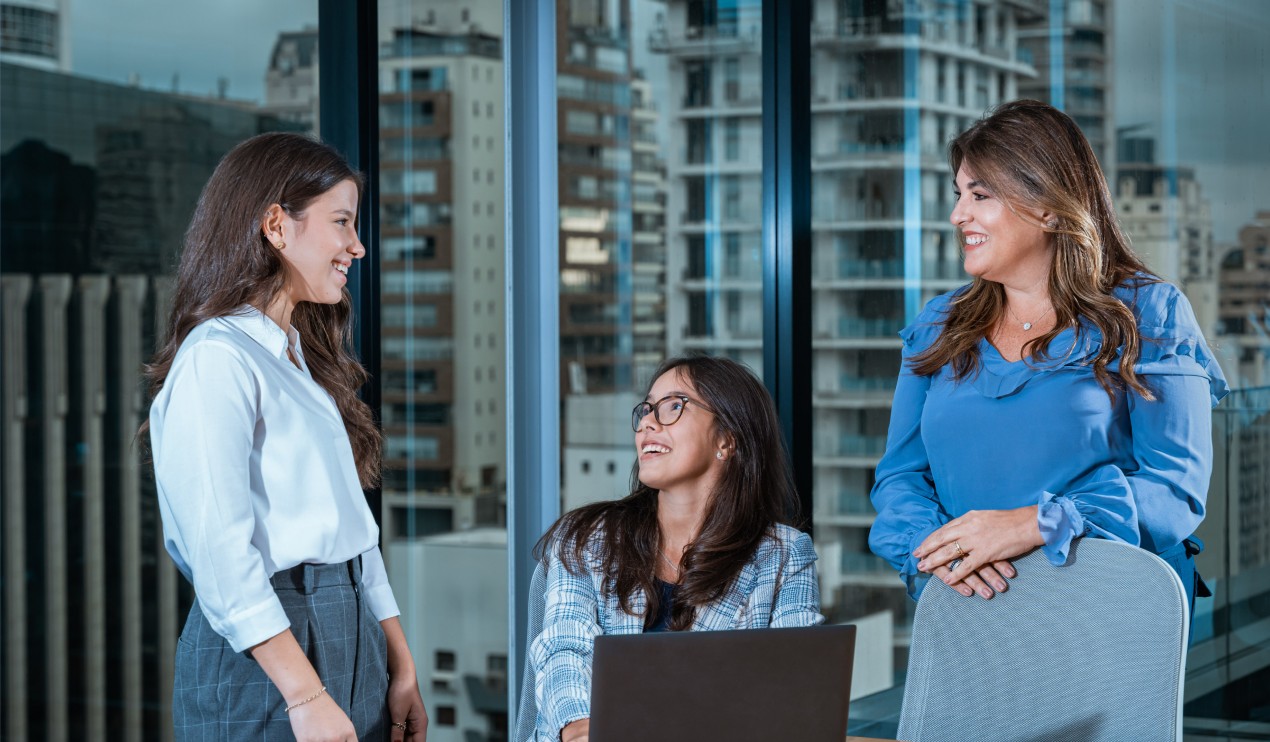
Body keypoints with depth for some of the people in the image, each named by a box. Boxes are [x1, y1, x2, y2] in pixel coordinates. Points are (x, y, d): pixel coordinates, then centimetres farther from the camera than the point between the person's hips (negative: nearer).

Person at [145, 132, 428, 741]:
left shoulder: (302, 360, 17)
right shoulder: (219, 358, -12)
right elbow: (220, 548, -20)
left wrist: (401, 669, 11)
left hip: (349, 638, 9)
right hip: (263, 654, -8)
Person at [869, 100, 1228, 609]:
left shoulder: (1149, 314, 4)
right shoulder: (937, 327, 18)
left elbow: (1178, 486, -6)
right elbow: (899, 475, 15)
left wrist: (1033, 526, -19)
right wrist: (932, 546, -9)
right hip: (966, 606, 4)